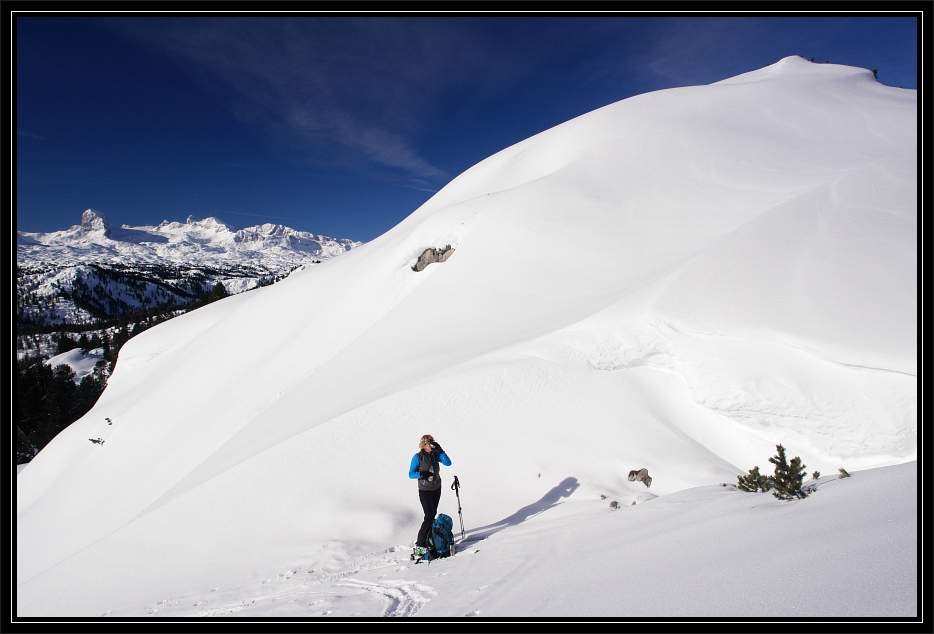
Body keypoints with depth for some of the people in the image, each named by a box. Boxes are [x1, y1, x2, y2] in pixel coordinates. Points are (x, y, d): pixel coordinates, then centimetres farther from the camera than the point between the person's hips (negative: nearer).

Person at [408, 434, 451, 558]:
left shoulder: (435, 454, 0)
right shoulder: (418, 457, -13)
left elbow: (448, 463, -10)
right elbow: (411, 474, -11)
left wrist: (440, 450, -18)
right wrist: (423, 475, -28)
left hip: (436, 489, 6)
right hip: (425, 491, -6)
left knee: (433, 515, 12)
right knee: (429, 517, -13)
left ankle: (428, 538, 27)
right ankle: (420, 545, -8)